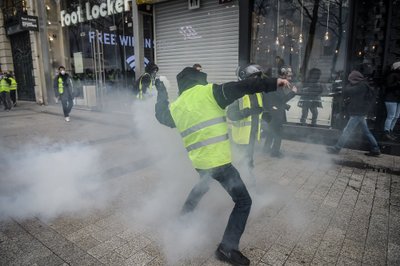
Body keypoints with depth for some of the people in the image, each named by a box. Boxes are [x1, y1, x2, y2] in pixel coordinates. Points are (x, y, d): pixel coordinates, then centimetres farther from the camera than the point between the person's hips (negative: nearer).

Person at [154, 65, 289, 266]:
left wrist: (161, 94, 42)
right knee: (243, 201, 5)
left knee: (203, 185, 40)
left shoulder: (176, 106, 9)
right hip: (218, 161, -7)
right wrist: (273, 83, -16)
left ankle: (185, 212, 53)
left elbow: (162, 116, 29)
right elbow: (239, 88, -17)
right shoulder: (208, 92, -7)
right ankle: (227, 248, 5)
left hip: (199, 161, 7)